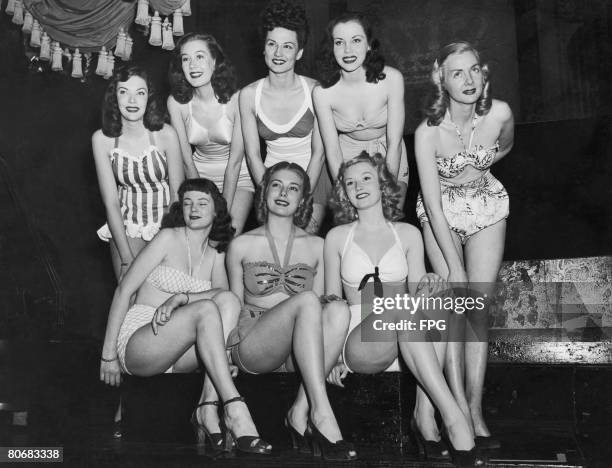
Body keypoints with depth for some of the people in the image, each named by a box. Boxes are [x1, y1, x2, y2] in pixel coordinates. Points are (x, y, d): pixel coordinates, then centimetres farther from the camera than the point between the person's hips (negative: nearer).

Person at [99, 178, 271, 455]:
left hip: (179, 354, 4)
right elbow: (124, 291, -4)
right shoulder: (169, 238, -1)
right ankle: (234, 410, -38)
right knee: (206, 309, -31)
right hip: (136, 345, -4)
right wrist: (108, 355, -8)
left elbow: (223, 291, -6)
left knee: (228, 301, -23)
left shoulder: (216, 253, 13)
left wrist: (182, 298, -25)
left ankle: (208, 408, -31)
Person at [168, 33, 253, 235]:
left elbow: (235, 161, -17)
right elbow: (187, 160, -9)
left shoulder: (236, 99, -20)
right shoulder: (176, 102, -13)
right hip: (199, 175, 2)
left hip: (237, 176, -2)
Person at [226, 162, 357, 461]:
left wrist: (330, 355, -4)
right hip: (251, 347, -2)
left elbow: (320, 301, 16)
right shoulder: (242, 245, 8)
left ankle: (301, 411, -27)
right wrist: (227, 357, -5)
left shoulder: (317, 246, 12)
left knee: (338, 309, -29)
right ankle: (321, 414, -36)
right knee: (305, 300, -31)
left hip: (300, 353, 3)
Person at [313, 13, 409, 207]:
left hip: (389, 156, 0)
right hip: (348, 155, 0)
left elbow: (394, 144, -18)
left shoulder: (391, 79, -21)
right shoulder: (322, 92, -19)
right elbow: (332, 151, -13)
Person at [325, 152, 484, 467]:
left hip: (401, 340, 2)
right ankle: (453, 417, -37)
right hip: (360, 344, -2)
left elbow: (416, 293, 6)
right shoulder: (337, 237, 9)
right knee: (400, 305, -33)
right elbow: (332, 300, 8)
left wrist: (425, 291, -19)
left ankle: (425, 412, -30)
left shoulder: (408, 234, 12)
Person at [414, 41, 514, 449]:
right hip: (442, 213, -2)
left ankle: (475, 408, 1)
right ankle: (459, 405, -5)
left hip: (487, 207, 2)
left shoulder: (499, 114, -17)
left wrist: (473, 170, 5)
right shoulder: (428, 132, -24)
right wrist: (454, 267, -25)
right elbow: (433, 207, -24)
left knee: (479, 308, -4)